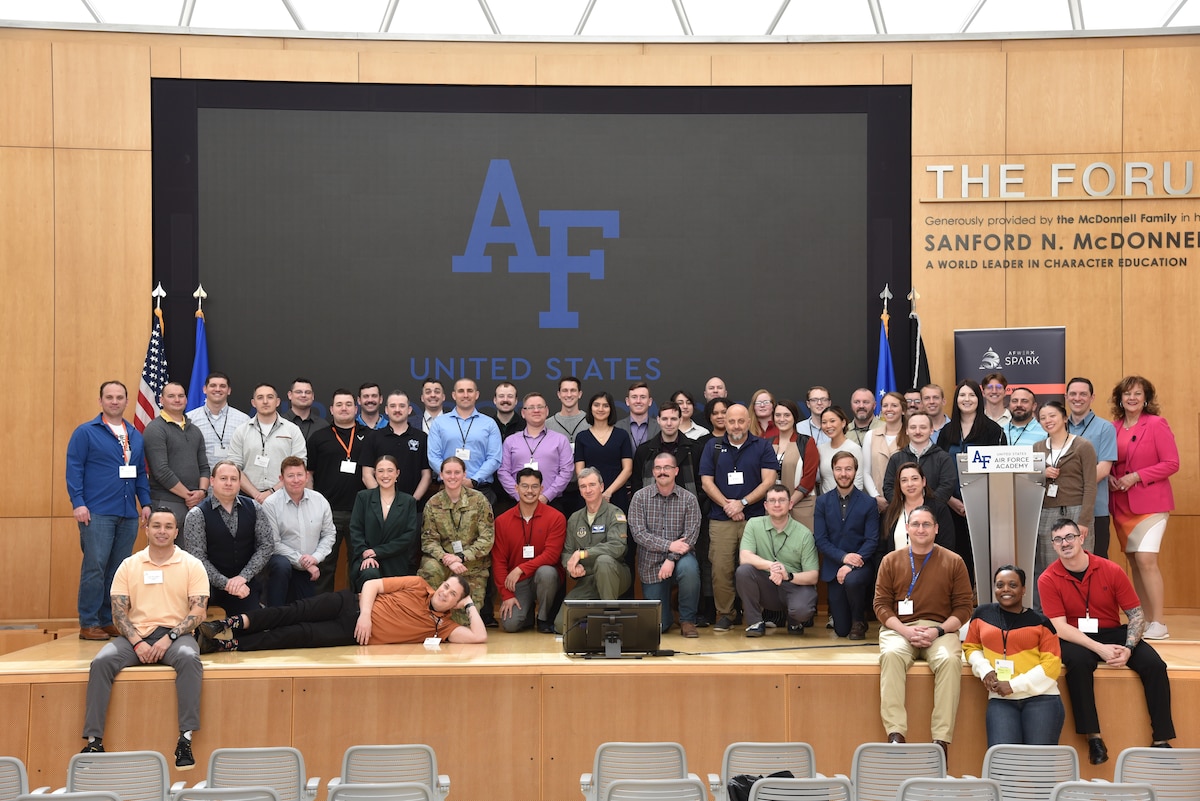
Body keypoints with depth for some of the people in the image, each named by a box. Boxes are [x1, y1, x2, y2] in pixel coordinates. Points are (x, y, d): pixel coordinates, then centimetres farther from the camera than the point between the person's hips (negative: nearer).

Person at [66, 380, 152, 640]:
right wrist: (78, 503, -13)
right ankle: (89, 623, 0)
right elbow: (74, 470, -5)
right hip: (97, 513, -5)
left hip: (128, 515, 5)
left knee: (118, 570, 7)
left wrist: (145, 503, 9)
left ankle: (110, 621, 14)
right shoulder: (86, 432, 0)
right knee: (95, 567, -7)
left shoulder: (136, 436, 16)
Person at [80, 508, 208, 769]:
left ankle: (185, 738, -33)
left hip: (175, 634, -2)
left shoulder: (191, 565, 5)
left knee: (189, 658, -35)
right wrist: (137, 642, -14)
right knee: (101, 662, -26)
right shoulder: (129, 566, 9)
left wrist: (169, 638, -16)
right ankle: (93, 740, -24)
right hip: (136, 634, 2)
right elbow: (119, 612, 3)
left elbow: (198, 611, -3)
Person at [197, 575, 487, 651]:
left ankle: (227, 645, -26)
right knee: (296, 612, -22)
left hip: (354, 635, -1)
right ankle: (229, 623, -25)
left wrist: (470, 605, 0)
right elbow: (372, 585, 4)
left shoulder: (441, 626, 5)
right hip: (352, 604, 1)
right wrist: (366, 614, -13)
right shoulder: (419, 586, 8)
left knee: (299, 635, -19)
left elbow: (479, 637, -7)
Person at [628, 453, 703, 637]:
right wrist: (669, 545, -20)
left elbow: (691, 534, -10)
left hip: (679, 558, 0)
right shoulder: (640, 497, -1)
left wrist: (672, 559, -24)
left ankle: (687, 620, -14)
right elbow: (638, 532, -10)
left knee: (689, 568, -38)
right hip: (651, 564, 1)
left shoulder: (689, 499, -2)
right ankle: (667, 616, 36)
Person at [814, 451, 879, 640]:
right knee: (841, 630, -2)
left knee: (852, 580, -39)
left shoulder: (868, 503, -2)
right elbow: (820, 539, -2)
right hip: (834, 567, 2)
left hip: (861, 565, -2)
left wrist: (851, 565, -22)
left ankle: (859, 621, -8)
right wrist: (844, 557, -19)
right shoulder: (823, 502, 4)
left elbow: (872, 540, -7)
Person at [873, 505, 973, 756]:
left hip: (940, 629, 0)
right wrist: (905, 630, -11)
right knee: (891, 655, -34)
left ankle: (941, 740, -33)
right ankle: (895, 734, -37)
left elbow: (963, 607, 5)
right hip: (899, 628, 1)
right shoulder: (891, 561, 10)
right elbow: (881, 604, 6)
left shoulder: (953, 562, 8)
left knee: (950, 659, -33)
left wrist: (939, 631, -12)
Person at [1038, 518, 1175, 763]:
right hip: (1075, 639, -2)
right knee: (1077, 662, -36)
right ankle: (1093, 737, -29)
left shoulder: (1111, 571, -7)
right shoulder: (1048, 580, -10)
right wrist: (1099, 648, -25)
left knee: (1154, 665, -21)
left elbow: (1136, 614, -3)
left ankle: (1162, 740, -15)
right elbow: (1060, 627, -14)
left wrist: (1128, 649, -20)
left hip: (1113, 633, 2)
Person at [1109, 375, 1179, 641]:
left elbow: (1172, 464, -11)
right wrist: (1109, 477, -4)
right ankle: (1143, 620, 16)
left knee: (1146, 560, -14)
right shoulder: (1113, 427, 6)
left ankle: (1158, 624, -8)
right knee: (1134, 562, 8)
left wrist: (1136, 476, -17)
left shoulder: (1156, 424, -8)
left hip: (1150, 502, -5)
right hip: (1122, 504, 5)